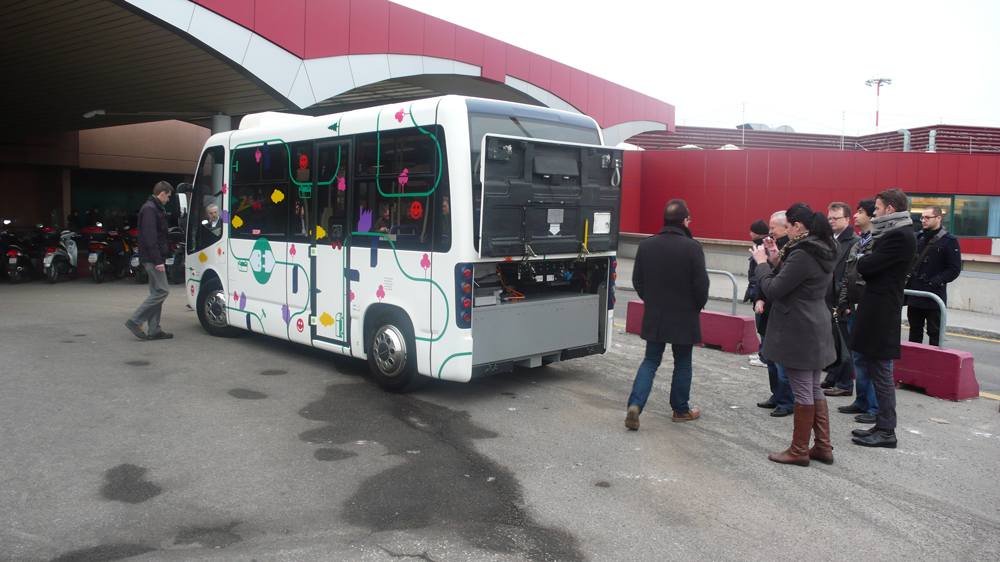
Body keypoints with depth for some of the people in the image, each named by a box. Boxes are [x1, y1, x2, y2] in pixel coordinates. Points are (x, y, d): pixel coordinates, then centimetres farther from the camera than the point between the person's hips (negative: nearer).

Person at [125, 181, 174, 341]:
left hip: (155, 259, 11)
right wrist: (158, 260, -23)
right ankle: (135, 321, -5)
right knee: (161, 291, -11)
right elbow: (150, 237, -21)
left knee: (157, 292, 10)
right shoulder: (150, 209, -13)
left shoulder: (156, 209, 19)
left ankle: (154, 330, 12)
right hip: (152, 258, -11)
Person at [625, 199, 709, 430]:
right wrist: (697, 307, 5)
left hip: (654, 316, 3)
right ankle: (681, 410, 26)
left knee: (650, 361, 11)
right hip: (684, 318, -3)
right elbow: (701, 284, -12)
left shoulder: (646, 245, -2)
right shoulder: (692, 247, -15)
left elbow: (637, 280, 4)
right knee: (682, 364, 13)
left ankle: (635, 405, -5)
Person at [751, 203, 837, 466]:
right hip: (816, 329, 10)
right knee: (814, 389, 17)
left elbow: (773, 289, -19)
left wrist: (762, 262, -6)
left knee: (803, 392, 0)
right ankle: (823, 447, 25)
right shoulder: (823, 252, 10)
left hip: (798, 333, -10)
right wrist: (777, 261, 7)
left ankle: (799, 450, 12)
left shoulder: (802, 255, -21)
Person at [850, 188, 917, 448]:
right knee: (878, 371, 15)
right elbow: (871, 266, 14)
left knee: (881, 372, -3)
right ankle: (882, 425, 24)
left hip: (881, 312, -10)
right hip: (878, 310, 10)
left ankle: (886, 432, 5)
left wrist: (861, 260, 0)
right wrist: (866, 262, -5)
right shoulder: (897, 233, 16)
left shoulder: (899, 235, -16)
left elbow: (867, 266, -19)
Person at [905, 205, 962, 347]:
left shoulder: (949, 240, -7)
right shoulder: (918, 237, 10)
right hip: (914, 294, 6)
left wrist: (935, 282, -18)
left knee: (934, 333, 3)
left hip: (934, 297, -6)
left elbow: (954, 269, -10)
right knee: (914, 331, 14)